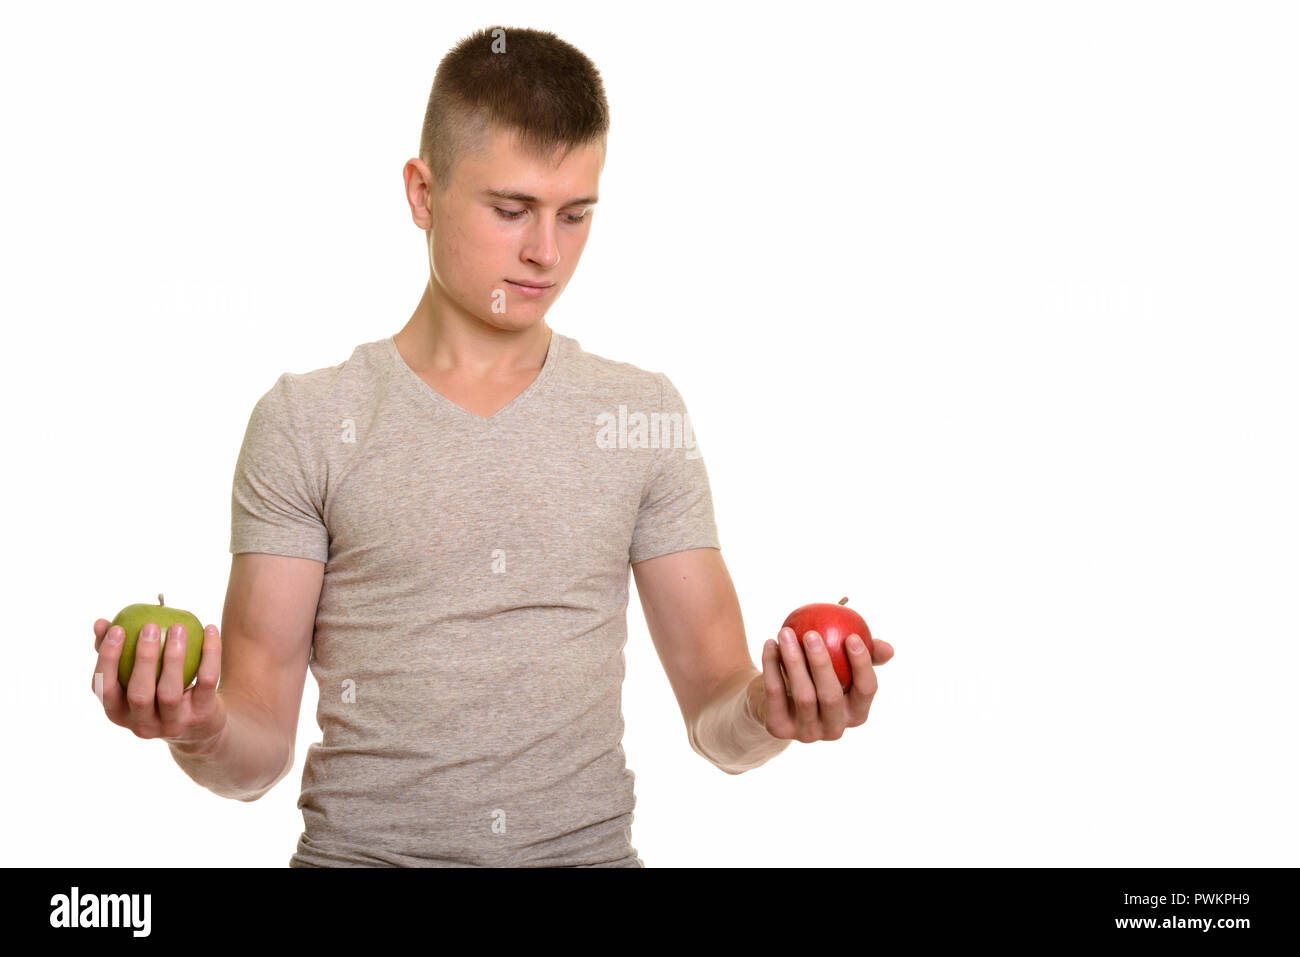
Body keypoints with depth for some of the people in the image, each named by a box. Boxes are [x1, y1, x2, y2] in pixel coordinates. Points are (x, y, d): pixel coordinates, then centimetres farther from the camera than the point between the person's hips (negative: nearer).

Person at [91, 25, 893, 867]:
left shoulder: (646, 416, 9)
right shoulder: (305, 424, 3)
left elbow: (715, 719, 8)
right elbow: (259, 751, 2)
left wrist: (767, 711, -12)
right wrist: (203, 732, -18)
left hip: (588, 846, 2)